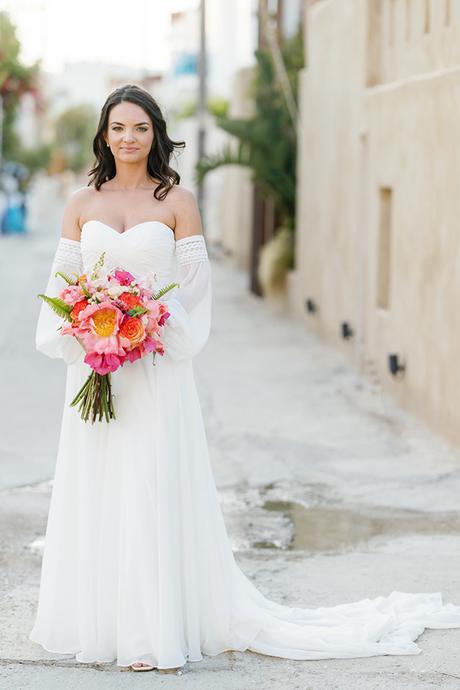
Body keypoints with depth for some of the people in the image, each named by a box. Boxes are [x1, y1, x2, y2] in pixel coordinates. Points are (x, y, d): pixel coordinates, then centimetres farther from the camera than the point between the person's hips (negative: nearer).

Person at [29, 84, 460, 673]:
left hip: (156, 371, -3)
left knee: (153, 489, -5)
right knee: (94, 491, 5)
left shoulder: (177, 201, 1)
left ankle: (154, 629, 1)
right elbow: (62, 282, 8)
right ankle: (98, 622, 14)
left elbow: (195, 286, -1)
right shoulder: (82, 203, 8)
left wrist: (159, 331, -14)